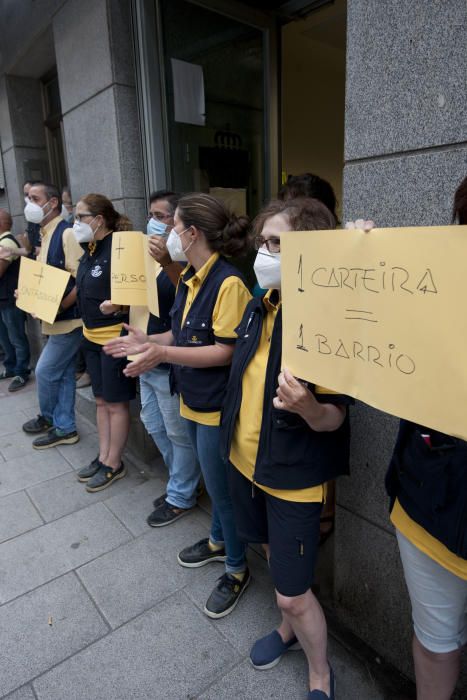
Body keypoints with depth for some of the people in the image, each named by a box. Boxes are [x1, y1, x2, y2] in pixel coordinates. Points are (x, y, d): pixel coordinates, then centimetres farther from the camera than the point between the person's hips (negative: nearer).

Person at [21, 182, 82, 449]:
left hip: (68, 318, -9)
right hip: (58, 318, 9)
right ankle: (64, 428, 25)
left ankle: (49, 418, 27)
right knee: (63, 374, 14)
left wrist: (57, 308, -20)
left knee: (45, 371, 2)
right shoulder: (45, 235, 14)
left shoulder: (67, 234, -16)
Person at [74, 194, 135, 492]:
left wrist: (117, 305, -35)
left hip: (116, 337, -9)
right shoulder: (89, 249, 9)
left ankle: (114, 464, 20)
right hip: (92, 336, 9)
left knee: (116, 403, 5)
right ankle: (103, 456, 31)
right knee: (101, 400, 17)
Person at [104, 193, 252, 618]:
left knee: (221, 487, 8)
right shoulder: (188, 279, 5)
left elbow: (227, 351, -25)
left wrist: (164, 353, -30)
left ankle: (237, 569, 32)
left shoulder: (228, 283, -22)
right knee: (214, 481, 25)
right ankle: (218, 542, 49)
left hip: (217, 405, -8)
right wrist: (148, 341, 3)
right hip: (193, 399, 8)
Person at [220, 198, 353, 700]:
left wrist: (309, 407, -40)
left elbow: (335, 418, -22)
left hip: (294, 475, -7)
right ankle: (288, 629, 56)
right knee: (274, 555, 28)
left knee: (293, 593, 8)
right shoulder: (261, 304, -3)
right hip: (246, 460, 7)